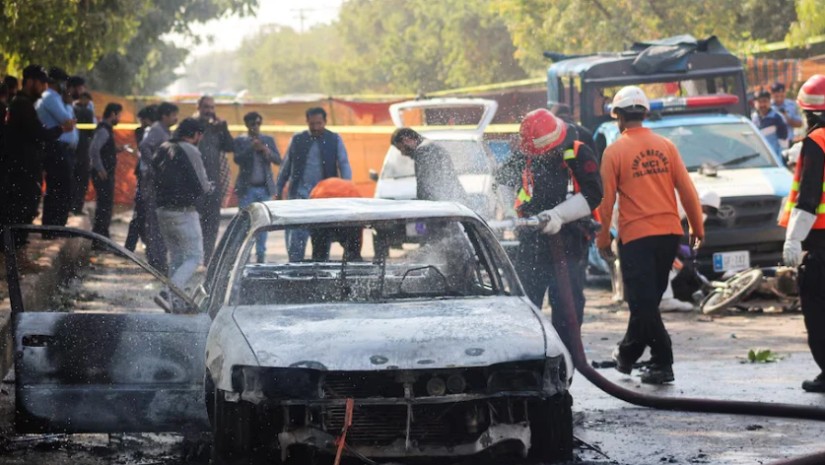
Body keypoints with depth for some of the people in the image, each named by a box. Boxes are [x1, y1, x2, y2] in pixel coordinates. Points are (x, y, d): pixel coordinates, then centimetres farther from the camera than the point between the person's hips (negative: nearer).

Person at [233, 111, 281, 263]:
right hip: (247, 188, -3)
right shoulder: (240, 140, 4)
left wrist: (266, 151, -13)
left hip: (264, 187, 3)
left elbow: (278, 160, 4)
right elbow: (237, 159, -9)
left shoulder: (268, 140, 12)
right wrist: (252, 148, -19)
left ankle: (260, 254, 7)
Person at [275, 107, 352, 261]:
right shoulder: (297, 140, 7)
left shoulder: (335, 140, 4)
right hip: (300, 196, 0)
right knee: (295, 237, -8)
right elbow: (286, 167, 12)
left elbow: (344, 164, -2)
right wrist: (278, 191, 9)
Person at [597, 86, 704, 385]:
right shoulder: (665, 146, 5)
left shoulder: (615, 151, -5)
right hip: (669, 233, 5)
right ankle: (628, 354, 31)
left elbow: (606, 200, -5)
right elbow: (686, 190, 5)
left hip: (636, 236, -5)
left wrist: (603, 240, 4)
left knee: (643, 301, -1)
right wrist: (697, 228, 14)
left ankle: (662, 364, -8)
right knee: (648, 298, 17)